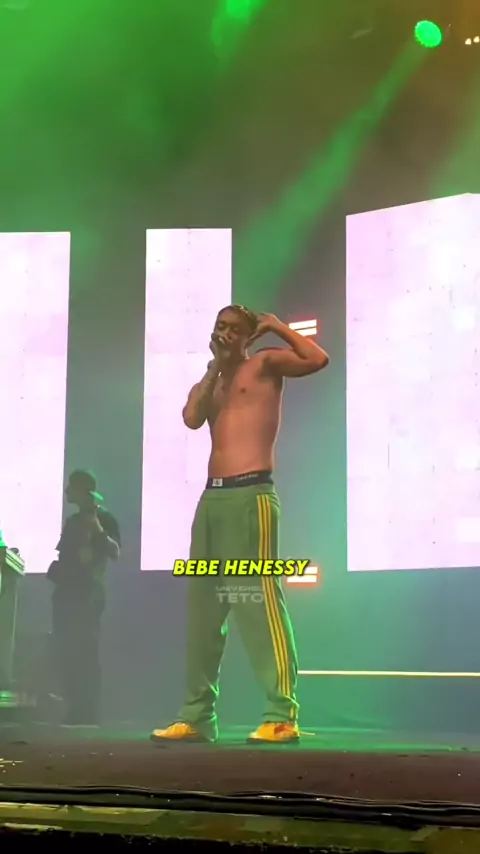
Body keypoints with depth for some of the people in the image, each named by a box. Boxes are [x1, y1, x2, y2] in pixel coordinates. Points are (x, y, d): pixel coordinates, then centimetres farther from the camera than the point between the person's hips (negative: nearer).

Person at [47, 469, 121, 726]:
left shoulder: (103, 518, -1)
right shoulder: (72, 521, 21)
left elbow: (115, 552, -10)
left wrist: (98, 531, -23)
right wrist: (55, 570, 5)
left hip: (88, 592, -8)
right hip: (65, 591, 8)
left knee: (85, 652, -12)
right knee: (64, 651, 2)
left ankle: (87, 713, -13)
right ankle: (74, 711, 5)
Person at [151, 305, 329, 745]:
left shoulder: (265, 364, 6)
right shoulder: (211, 382, 23)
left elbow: (318, 359, -10)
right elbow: (192, 418, 2)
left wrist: (278, 327, -2)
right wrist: (214, 365, 5)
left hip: (250, 495, -8)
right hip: (211, 497, 8)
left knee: (257, 600, -16)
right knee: (203, 607, 8)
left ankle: (282, 716, -18)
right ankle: (197, 716, 13)